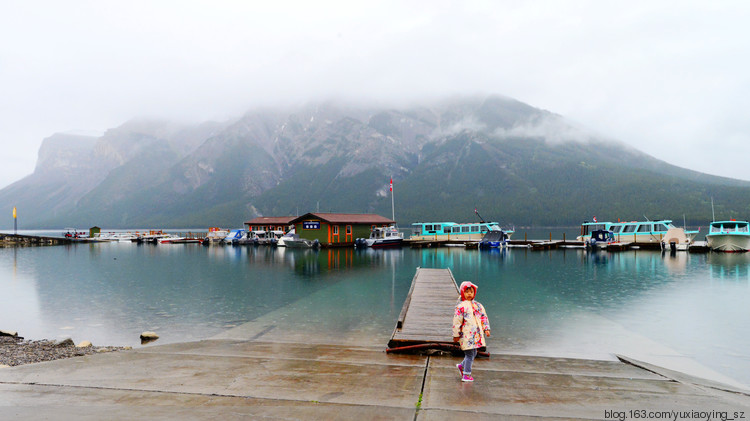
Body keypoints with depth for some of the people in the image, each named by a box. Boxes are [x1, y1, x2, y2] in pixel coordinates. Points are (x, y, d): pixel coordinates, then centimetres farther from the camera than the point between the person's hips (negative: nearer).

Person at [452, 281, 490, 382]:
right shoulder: (460, 306, -7)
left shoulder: (478, 305, 11)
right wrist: (456, 335, -7)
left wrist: (486, 329, 4)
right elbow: (456, 321, -7)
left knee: (473, 353, 14)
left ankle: (461, 366, 36)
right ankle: (466, 375, 8)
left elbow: (484, 317, 16)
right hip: (466, 335, -6)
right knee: (470, 354, -4)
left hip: (476, 335, 7)